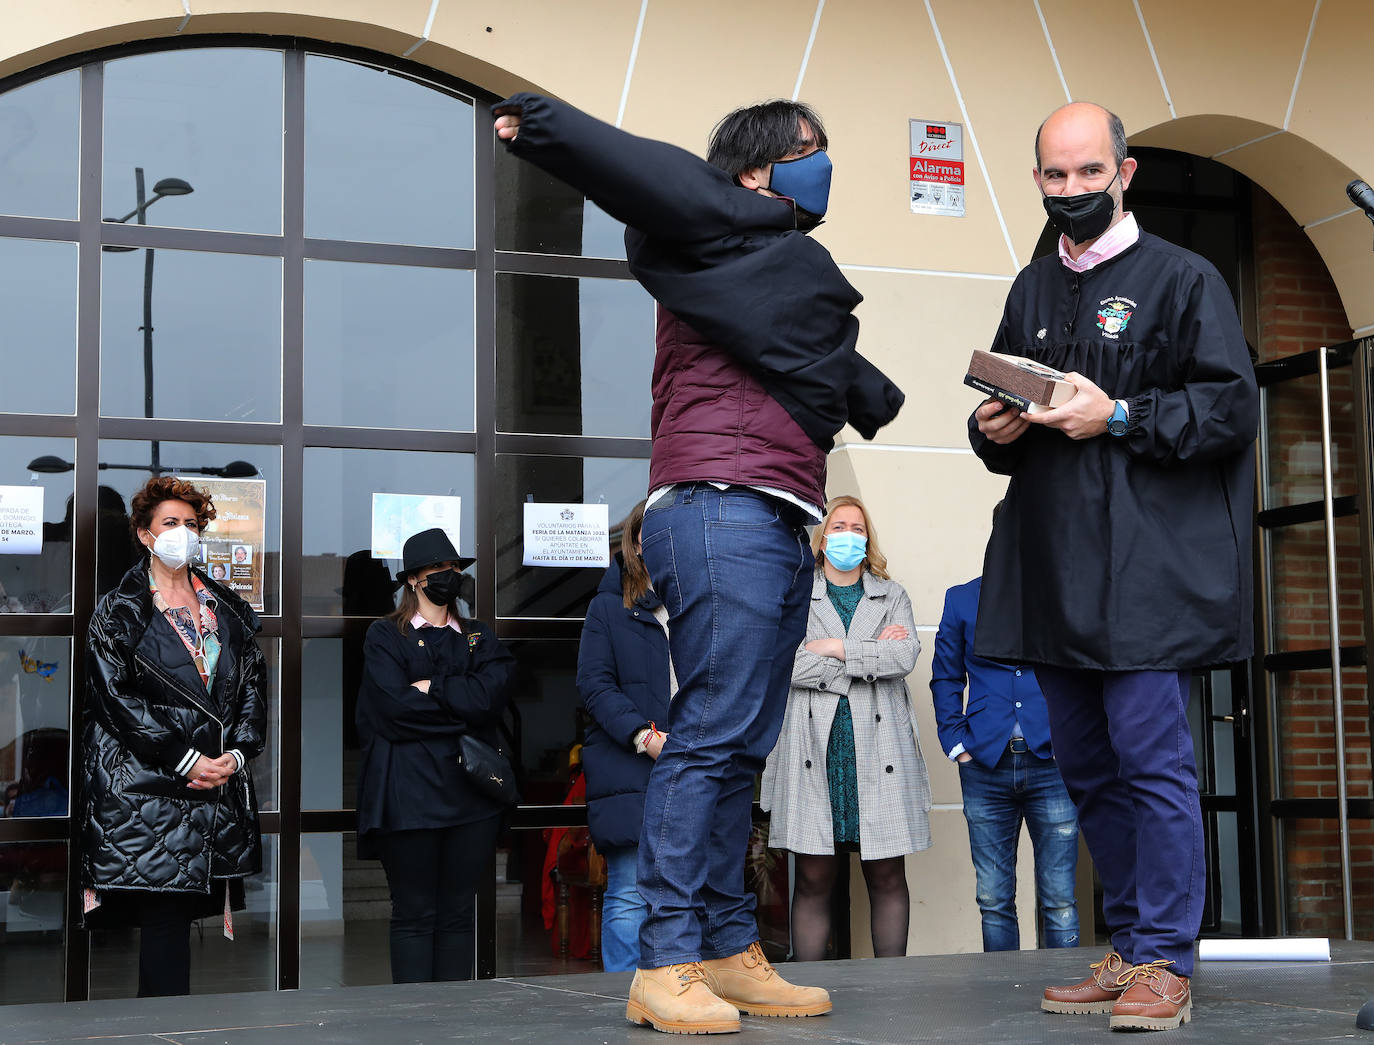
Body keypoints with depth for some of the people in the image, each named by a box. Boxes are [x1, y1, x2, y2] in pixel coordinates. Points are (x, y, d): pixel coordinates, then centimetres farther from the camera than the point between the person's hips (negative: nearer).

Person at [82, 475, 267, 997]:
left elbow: (254, 686, 13)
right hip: (147, 787, -4)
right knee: (163, 916, -8)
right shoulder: (118, 612, 3)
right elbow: (116, 698, -7)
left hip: (222, 782, 4)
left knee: (182, 911, 2)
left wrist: (239, 752, -4)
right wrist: (184, 759, -13)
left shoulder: (228, 610, 18)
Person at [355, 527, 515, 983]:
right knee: (414, 914, -3)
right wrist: (461, 706, -5)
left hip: (469, 790, 3)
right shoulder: (385, 636, 7)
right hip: (409, 791, -3)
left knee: (458, 912, 6)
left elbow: (492, 693, -3)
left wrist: (431, 688, -8)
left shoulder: (480, 638, 18)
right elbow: (394, 707, -9)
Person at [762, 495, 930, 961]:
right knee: (812, 881, -3)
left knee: (887, 878, 1)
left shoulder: (892, 596, 17)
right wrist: (872, 655, -4)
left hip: (878, 746, 2)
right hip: (814, 751, -1)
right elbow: (786, 663, -6)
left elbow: (906, 656, -2)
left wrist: (836, 649, -4)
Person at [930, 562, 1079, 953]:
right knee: (993, 900, 4)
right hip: (985, 763, 1)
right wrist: (955, 742, 3)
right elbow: (945, 678, 15)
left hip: (1052, 761, -1)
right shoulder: (962, 599, 11)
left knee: (1059, 901, -3)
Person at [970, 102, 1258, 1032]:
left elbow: (1232, 407, -7)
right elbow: (1000, 414, 26)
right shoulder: (1033, 292, 19)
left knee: (1152, 762, -8)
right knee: (1088, 770, 10)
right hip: (1055, 571, 7)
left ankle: (1165, 965, 0)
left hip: (1145, 567, -6)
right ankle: (1131, 948, 21)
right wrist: (995, 430, 3)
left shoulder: (1181, 279, 0)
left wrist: (1120, 417, -16)